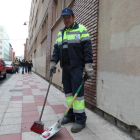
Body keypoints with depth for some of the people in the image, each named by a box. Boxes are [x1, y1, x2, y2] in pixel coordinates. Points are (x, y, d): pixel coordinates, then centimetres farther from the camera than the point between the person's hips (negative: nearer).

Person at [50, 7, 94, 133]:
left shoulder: (81, 29, 1)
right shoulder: (60, 33, 20)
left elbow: (87, 47, -7)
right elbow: (56, 49, 21)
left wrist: (88, 65, -16)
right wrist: (53, 62, 10)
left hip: (76, 66, -6)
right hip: (65, 66, 7)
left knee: (77, 91, -9)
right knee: (68, 91, 8)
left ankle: (80, 119, 1)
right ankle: (71, 115, 20)